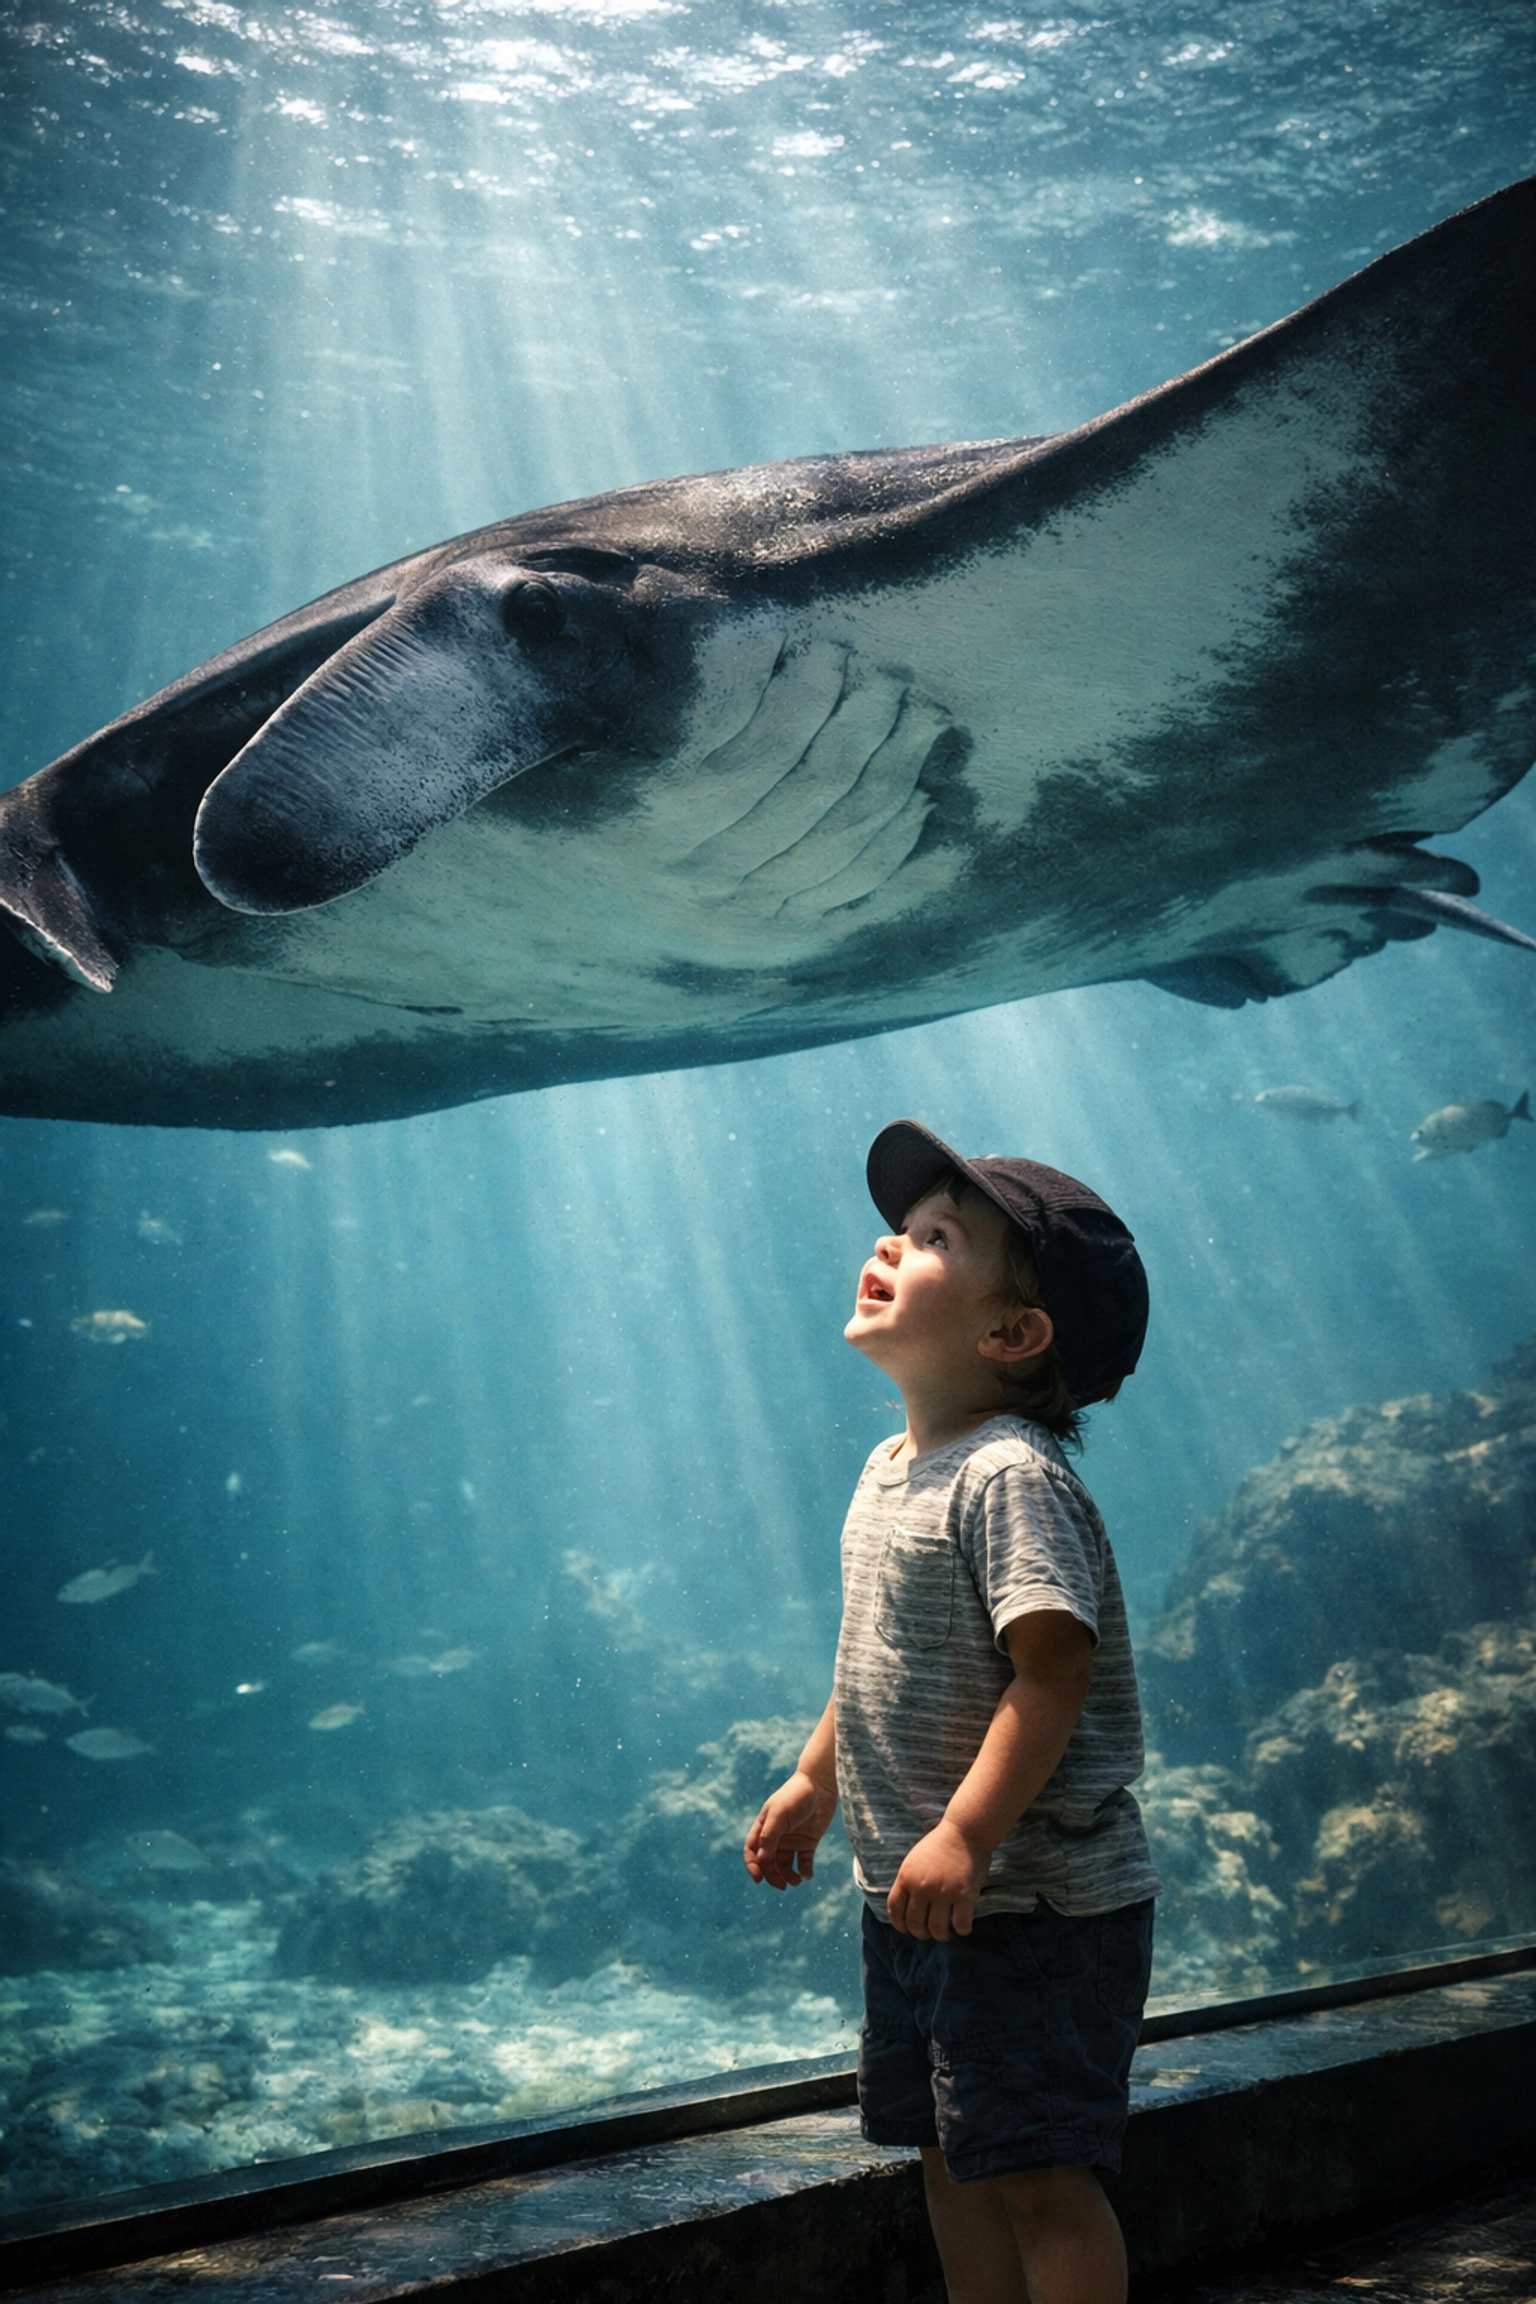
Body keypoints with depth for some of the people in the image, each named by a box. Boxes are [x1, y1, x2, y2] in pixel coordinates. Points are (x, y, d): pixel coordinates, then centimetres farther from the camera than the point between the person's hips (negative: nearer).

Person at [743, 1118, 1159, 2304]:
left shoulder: (1011, 1476, -20)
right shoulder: (891, 1470, 9)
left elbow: (1053, 1665, -28)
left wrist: (966, 1834, -31)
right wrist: (814, 1780, 24)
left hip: (1031, 1902, -9)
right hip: (913, 1896, 9)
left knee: (1035, 2167, -2)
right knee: (950, 2154, 19)